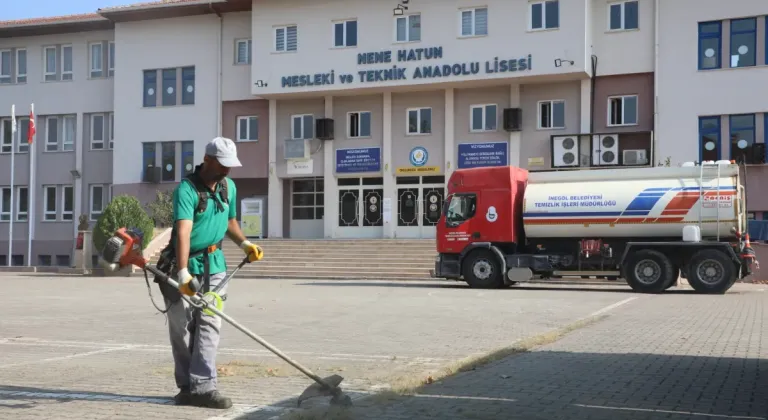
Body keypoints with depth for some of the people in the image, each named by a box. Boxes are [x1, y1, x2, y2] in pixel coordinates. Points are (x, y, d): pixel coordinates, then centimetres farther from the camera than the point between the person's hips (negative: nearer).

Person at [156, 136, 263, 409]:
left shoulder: (229, 187, 4)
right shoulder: (187, 189, -19)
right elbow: (183, 232, -31)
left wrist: (244, 243, 4)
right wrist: (183, 273, -41)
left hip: (213, 264, 5)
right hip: (185, 264, -5)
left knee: (209, 325, -4)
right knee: (182, 329, 3)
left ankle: (202, 387, -7)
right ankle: (187, 386, 13)